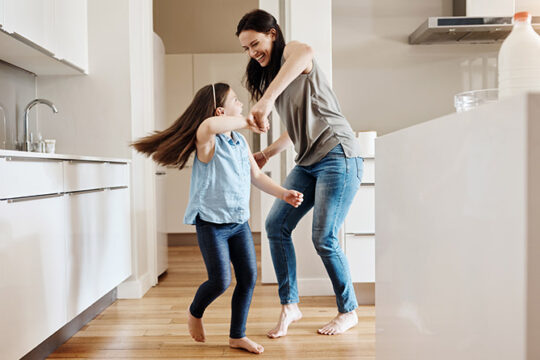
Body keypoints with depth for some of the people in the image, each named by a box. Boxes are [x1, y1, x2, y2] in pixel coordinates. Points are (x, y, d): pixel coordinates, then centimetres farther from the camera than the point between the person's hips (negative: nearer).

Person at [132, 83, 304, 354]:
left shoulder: (241, 142, 10)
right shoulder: (207, 141, -14)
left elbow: (257, 175, 15)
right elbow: (210, 125, -40)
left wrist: (282, 193, 3)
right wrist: (246, 122, -28)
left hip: (239, 221, 7)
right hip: (212, 223, -7)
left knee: (248, 277, 5)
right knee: (220, 281, -5)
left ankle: (237, 335, 22)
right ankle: (195, 313, 29)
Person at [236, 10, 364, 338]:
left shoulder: (290, 51, -3)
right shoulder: (270, 75, 22)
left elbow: (305, 52, -33)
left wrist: (266, 100, -40)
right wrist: (266, 154, 13)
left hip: (338, 155, -9)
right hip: (309, 162, 9)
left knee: (324, 239, -7)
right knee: (276, 225, -2)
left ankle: (349, 312, 14)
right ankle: (290, 306, 10)